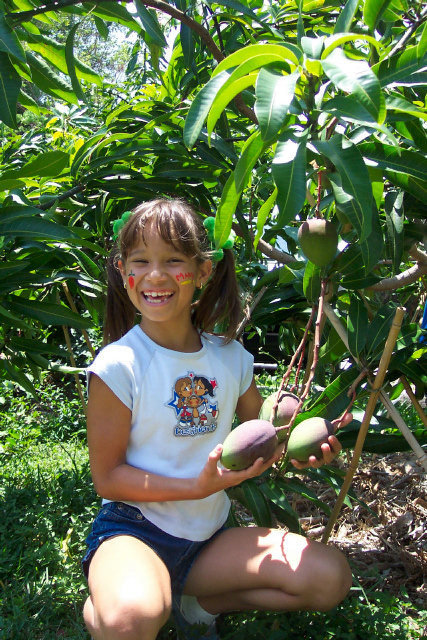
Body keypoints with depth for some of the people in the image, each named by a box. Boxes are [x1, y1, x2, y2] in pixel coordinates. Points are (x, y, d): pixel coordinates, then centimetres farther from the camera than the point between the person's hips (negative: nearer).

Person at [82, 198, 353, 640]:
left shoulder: (231, 357, 0)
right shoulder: (118, 366, -15)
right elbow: (107, 477, -13)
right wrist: (197, 487, -25)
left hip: (208, 536, 5)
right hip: (133, 530, -5)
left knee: (330, 577, -5)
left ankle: (198, 601, 9)